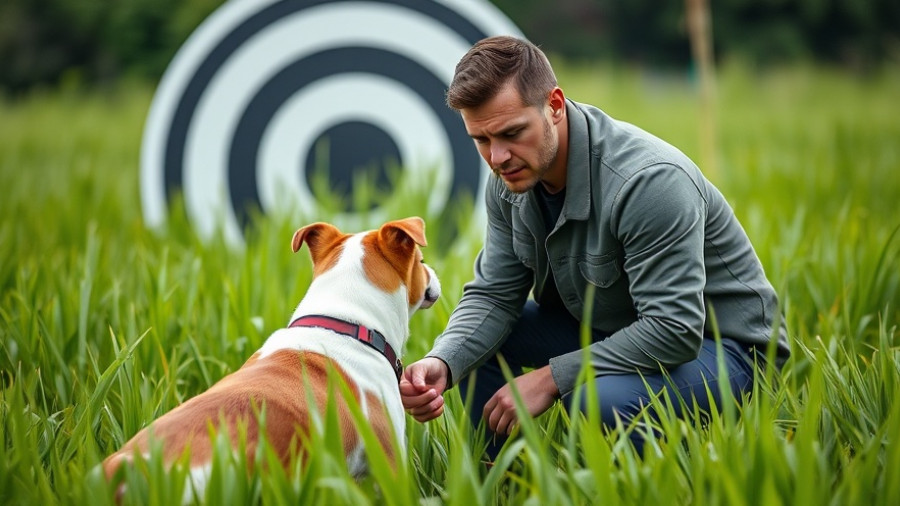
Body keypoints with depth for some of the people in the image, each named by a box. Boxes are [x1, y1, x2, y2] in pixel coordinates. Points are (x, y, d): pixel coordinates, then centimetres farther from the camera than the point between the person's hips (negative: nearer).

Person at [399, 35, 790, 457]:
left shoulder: (650, 180, -31)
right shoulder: (510, 181, -6)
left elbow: (675, 332, -34)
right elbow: (493, 296, -2)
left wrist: (548, 378, -31)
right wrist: (441, 363, -24)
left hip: (717, 342, -8)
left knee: (599, 401, -36)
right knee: (473, 343, 0)